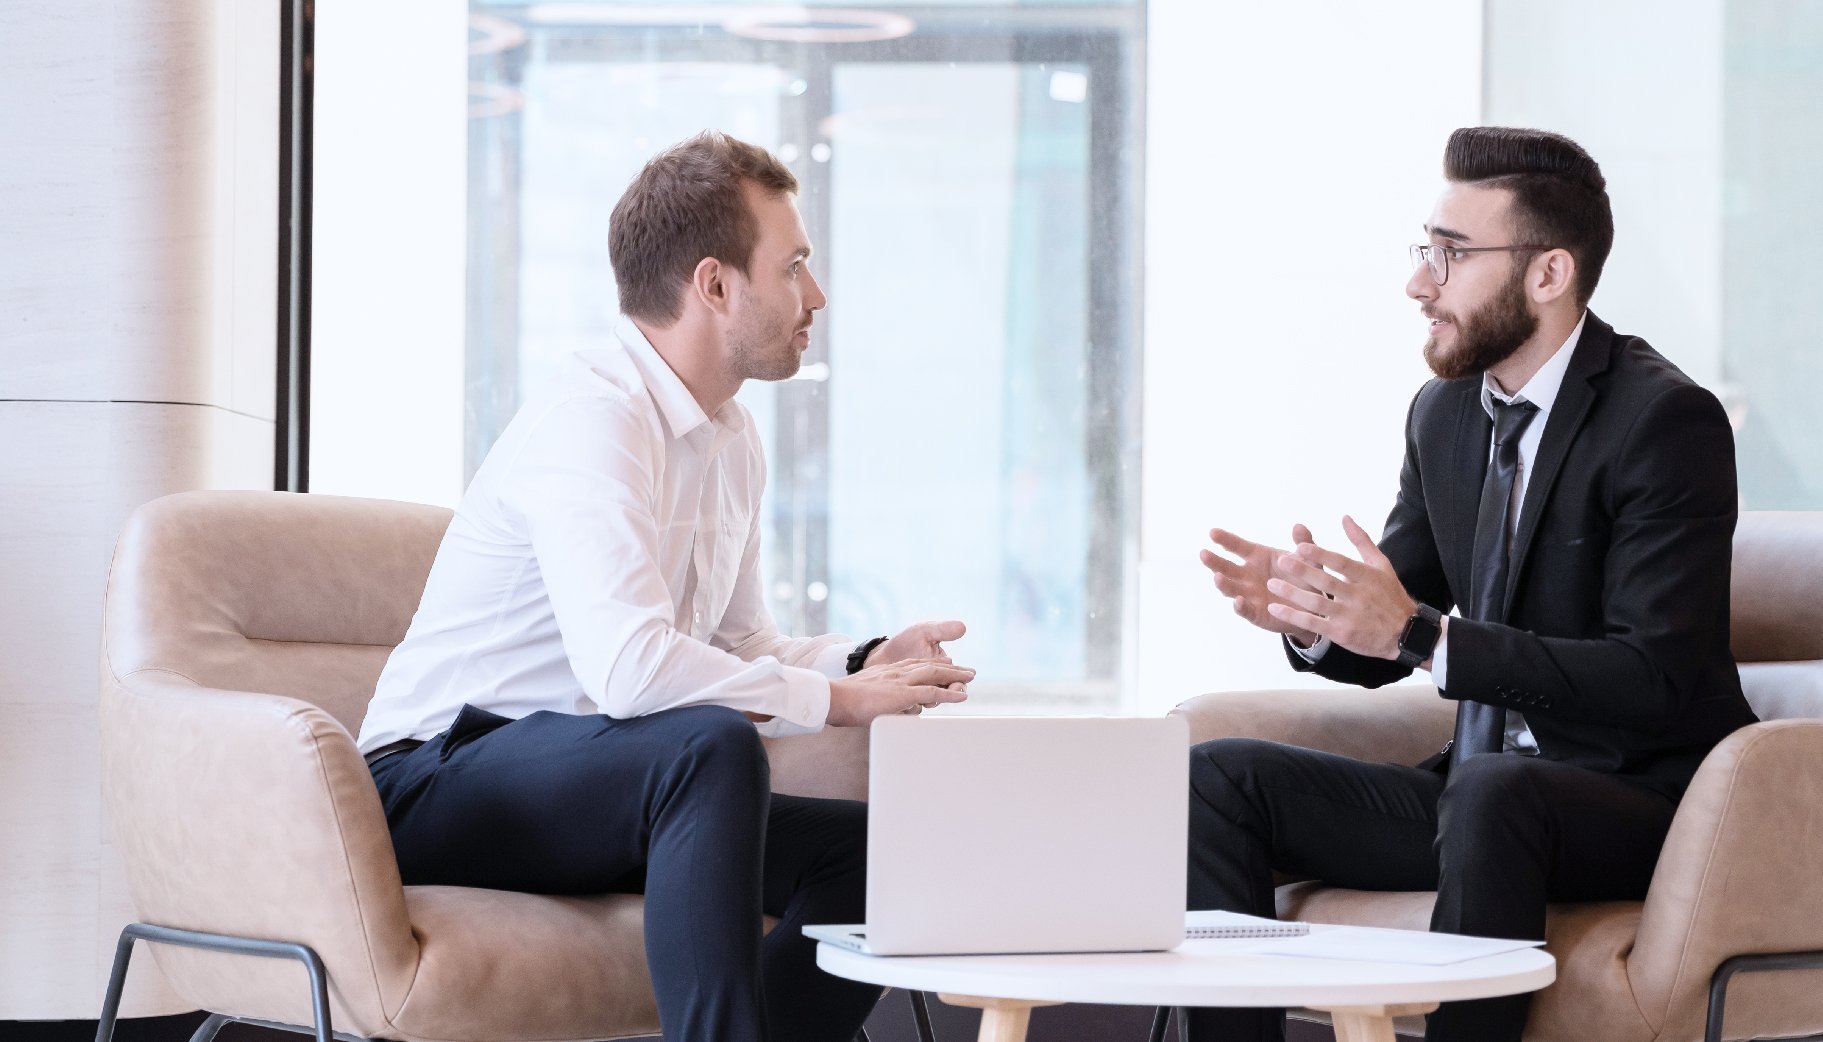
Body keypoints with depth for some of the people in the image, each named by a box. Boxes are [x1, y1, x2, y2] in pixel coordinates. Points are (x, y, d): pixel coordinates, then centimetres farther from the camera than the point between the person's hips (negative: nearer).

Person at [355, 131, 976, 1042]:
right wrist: (837, 698, -24)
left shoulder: (731, 440, 12)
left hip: (593, 788, 9)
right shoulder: (593, 417, -20)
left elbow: (741, 647, 20)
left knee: (865, 850, -8)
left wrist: (867, 662, -1)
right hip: (439, 786, -9)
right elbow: (625, 665, -33)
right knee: (711, 744, -35)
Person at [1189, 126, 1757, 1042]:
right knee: (1219, 776, -7)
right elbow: (1382, 645, 15)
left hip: (1641, 801, -8)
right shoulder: (1444, 413, 9)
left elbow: (1657, 680, -23)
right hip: (1476, 788, 8)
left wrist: (1421, 633, -29)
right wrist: (1311, 615, -11)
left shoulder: (1667, 422, -15)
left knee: (1490, 791, -38)